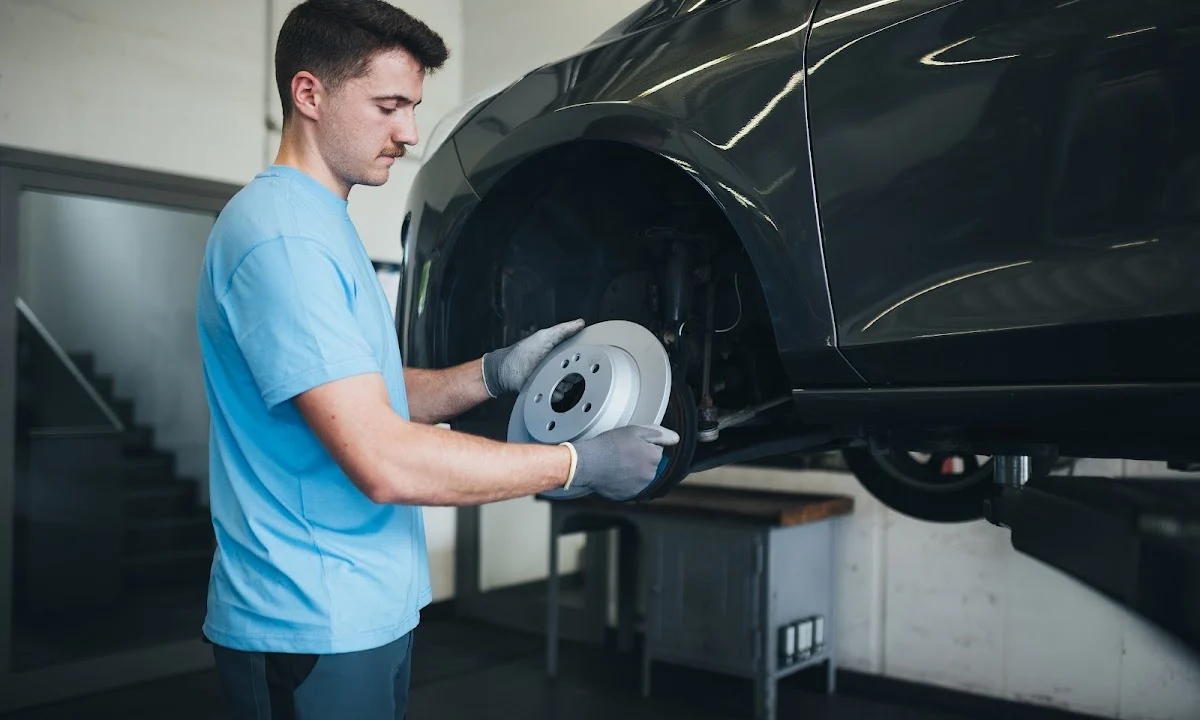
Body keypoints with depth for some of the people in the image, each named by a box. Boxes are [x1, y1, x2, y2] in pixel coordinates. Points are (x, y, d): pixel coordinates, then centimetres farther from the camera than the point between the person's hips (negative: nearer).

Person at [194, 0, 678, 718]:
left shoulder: (325, 224, 12)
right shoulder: (280, 234, -21)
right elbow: (383, 462, -27)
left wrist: (492, 374, -2)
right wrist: (580, 462, -20)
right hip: (313, 629, -9)